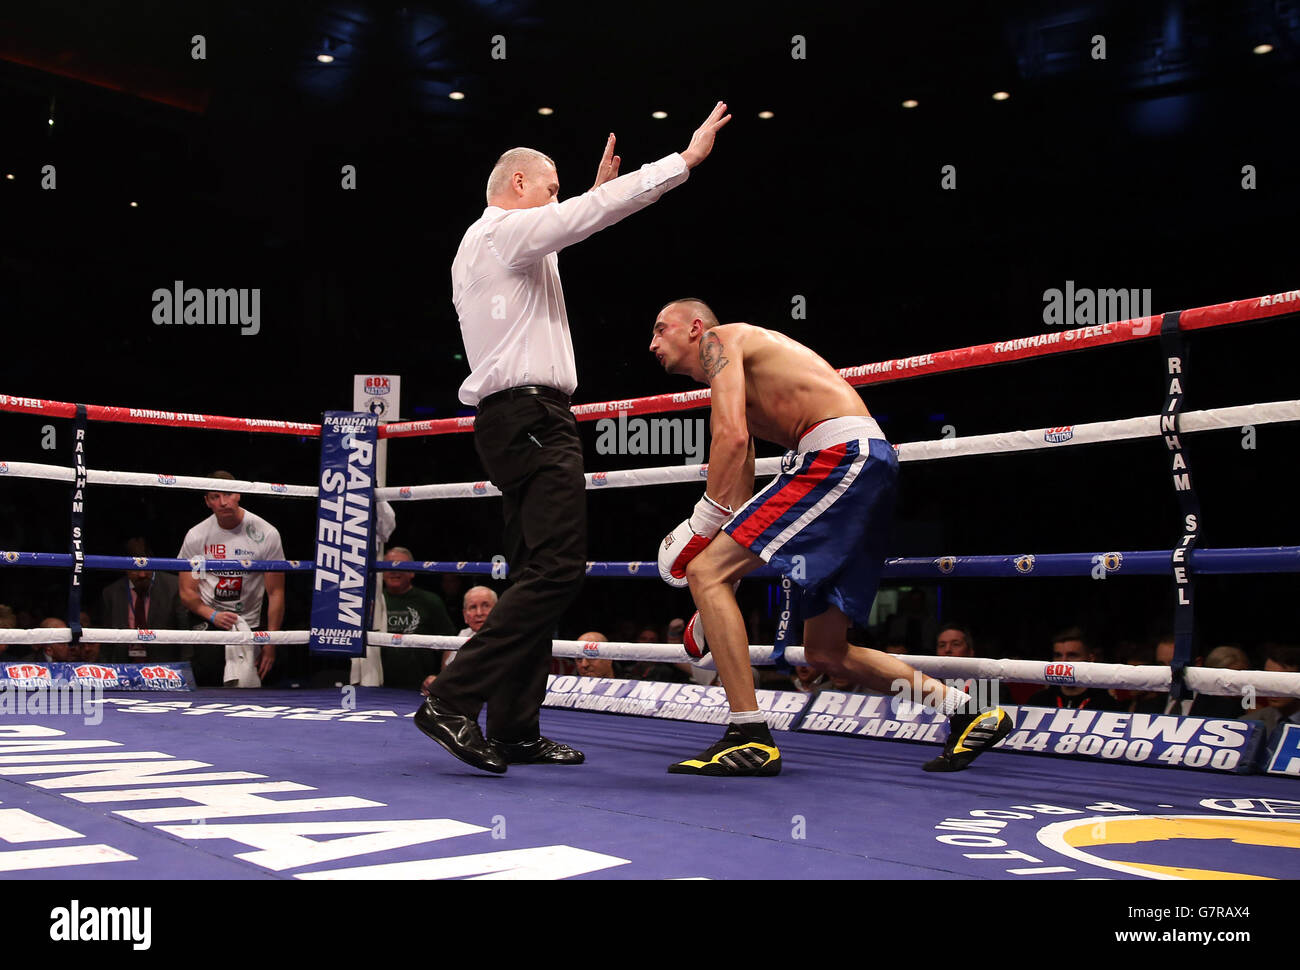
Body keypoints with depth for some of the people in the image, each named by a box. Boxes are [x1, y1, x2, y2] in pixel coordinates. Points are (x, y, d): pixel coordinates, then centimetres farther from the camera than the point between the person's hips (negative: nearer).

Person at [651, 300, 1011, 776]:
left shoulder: (719, 338, 6)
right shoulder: (743, 380, 32)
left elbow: (731, 436, -13)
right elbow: (742, 494, 28)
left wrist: (702, 521, -9)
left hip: (843, 451, -10)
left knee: (705, 571, -13)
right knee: (825, 653, 12)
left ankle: (751, 737, -15)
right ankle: (969, 712, 16)